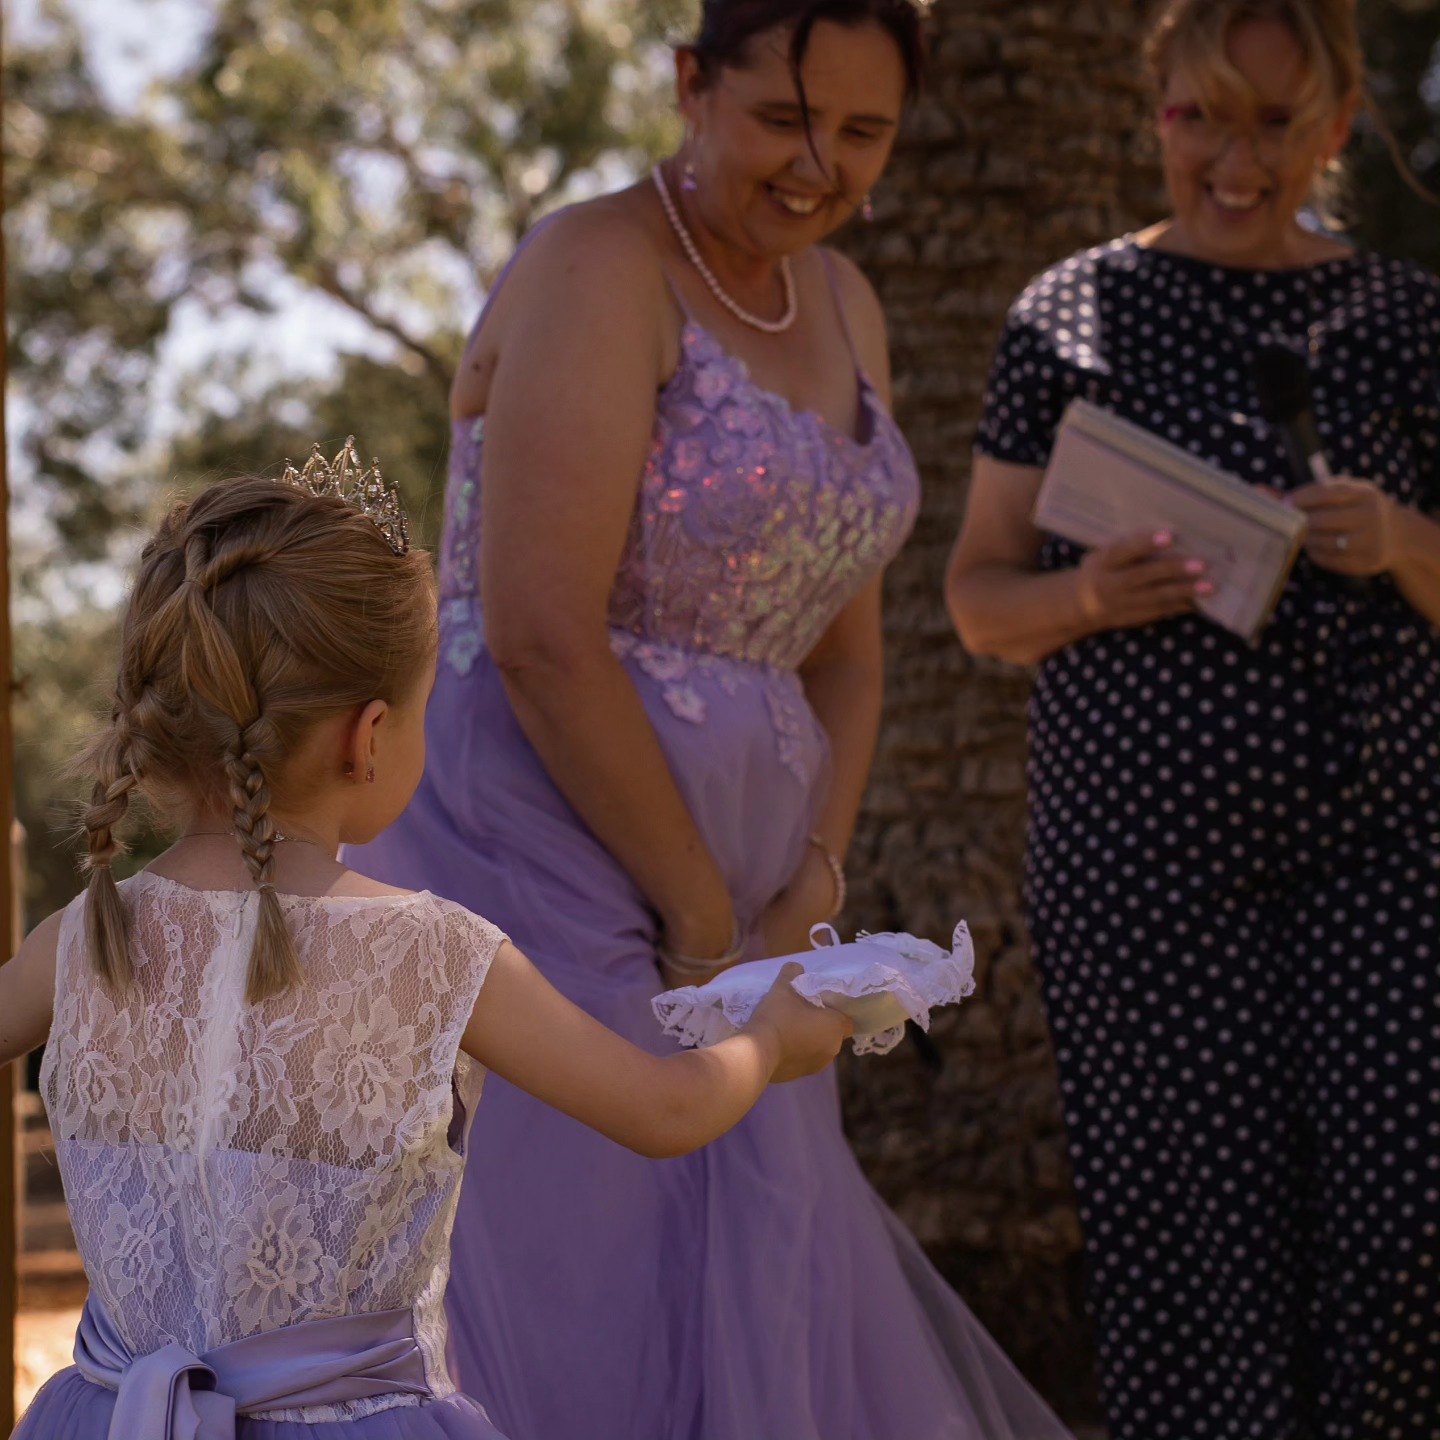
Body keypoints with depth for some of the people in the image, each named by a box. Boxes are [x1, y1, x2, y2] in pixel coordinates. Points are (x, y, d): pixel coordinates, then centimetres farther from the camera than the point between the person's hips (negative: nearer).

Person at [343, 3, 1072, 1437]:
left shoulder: (840, 307, 14)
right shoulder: (602, 270, -13)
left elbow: (840, 644, 16)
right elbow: (540, 637, -21)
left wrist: (809, 892, 1)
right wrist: (705, 913, -14)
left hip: (702, 885, 8)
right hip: (536, 878, -8)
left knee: (738, 1307, 12)